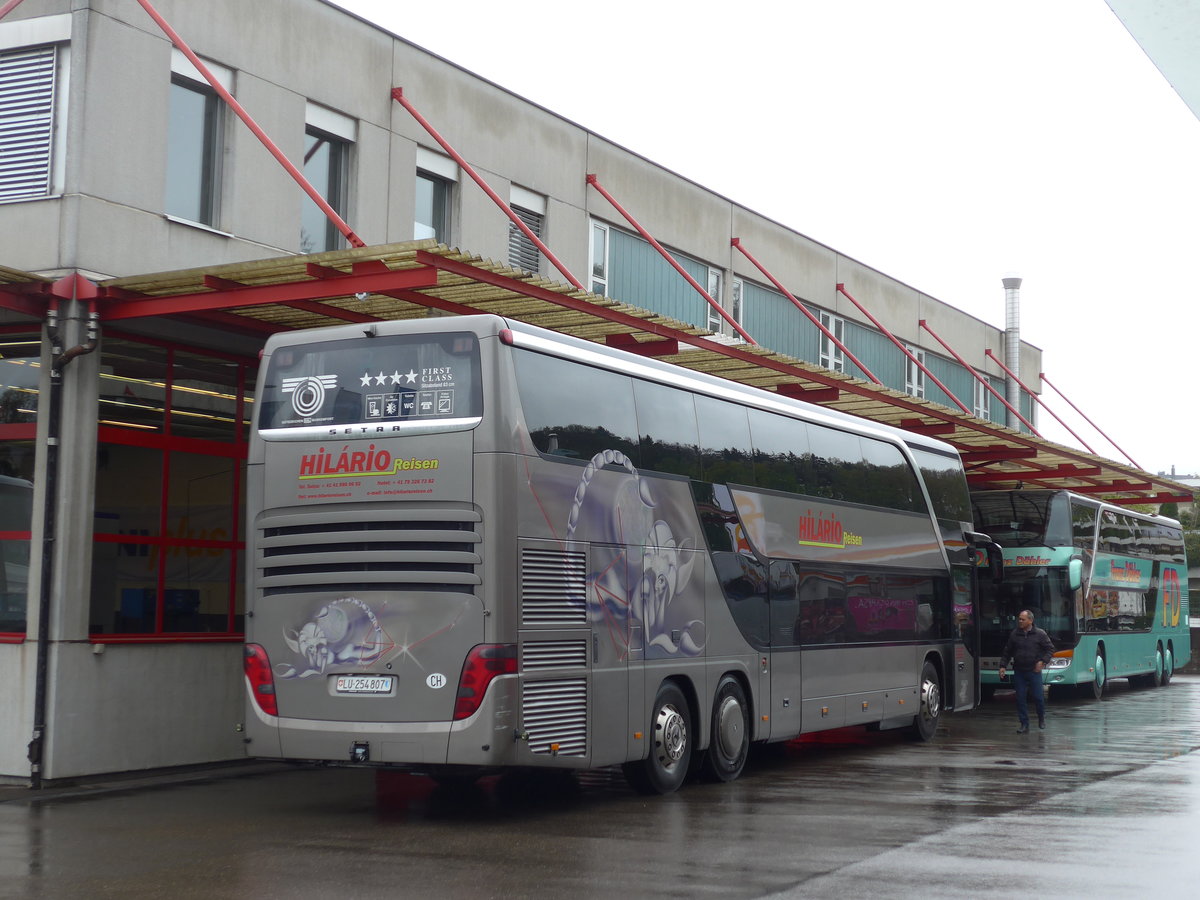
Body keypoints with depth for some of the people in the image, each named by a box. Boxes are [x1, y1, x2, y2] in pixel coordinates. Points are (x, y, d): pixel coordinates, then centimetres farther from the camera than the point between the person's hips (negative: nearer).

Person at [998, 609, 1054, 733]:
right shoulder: (1014, 634, 5)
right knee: (1020, 698, 1)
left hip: (1034, 671, -3)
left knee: (1038, 697, -1)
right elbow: (1007, 652, 12)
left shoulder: (1040, 634, -3)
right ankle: (1024, 724, 9)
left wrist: (1043, 661, -11)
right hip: (1019, 672, 3)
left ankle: (1041, 718, 26)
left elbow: (1050, 649, 3)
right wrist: (1003, 666, 4)